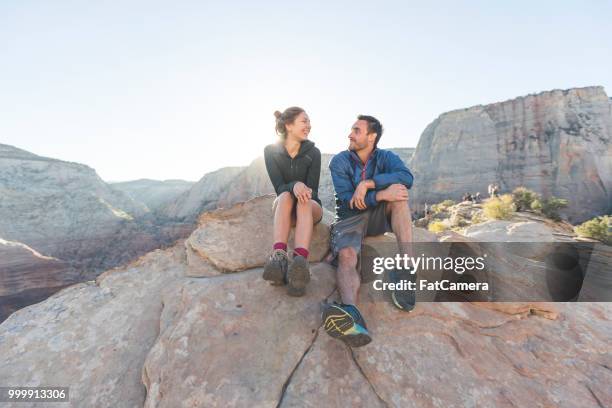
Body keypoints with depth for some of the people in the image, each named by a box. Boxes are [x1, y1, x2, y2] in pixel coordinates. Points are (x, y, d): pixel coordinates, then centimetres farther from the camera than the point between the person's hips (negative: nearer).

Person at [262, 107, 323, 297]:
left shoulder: (313, 153, -6)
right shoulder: (271, 151, -5)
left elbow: (312, 190, -9)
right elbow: (279, 187, -14)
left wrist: (303, 190, -30)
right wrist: (294, 186, -34)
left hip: (311, 207, 0)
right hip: (283, 205, 0)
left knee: (304, 202, -35)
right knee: (285, 196, -33)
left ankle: (300, 261, -57)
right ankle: (279, 255, -52)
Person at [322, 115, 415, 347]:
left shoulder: (386, 157, 2)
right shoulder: (340, 161, -3)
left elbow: (407, 177, -21)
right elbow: (348, 199, -16)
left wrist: (367, 183, -30)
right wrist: (381, 194, -29)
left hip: (379, 216, 2)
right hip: (351, 218, -2)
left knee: (399, 191, -27)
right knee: (346, 256, -33)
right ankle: (352, 315, -59)